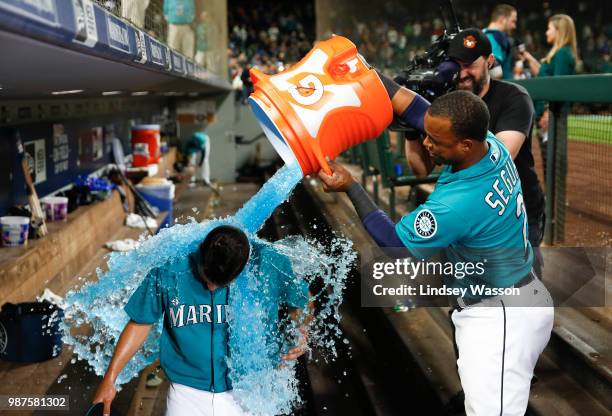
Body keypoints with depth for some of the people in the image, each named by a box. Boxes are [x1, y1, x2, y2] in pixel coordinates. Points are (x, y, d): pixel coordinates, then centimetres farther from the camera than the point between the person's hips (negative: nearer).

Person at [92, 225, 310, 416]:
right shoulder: (169, 271, -14)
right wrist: (109, 379, 2)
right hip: (187, 393, 1)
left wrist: (300, 330, -17)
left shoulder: (270, 265, -15)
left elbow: (301, 300, 4)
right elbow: (141, 323, 0)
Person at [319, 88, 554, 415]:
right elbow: (414, 106, 1)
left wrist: (350, 187, -10)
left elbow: (393, 243, -14)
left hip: (499, 320, -9)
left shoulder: (457, 204, -32)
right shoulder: (491, 145, -10)